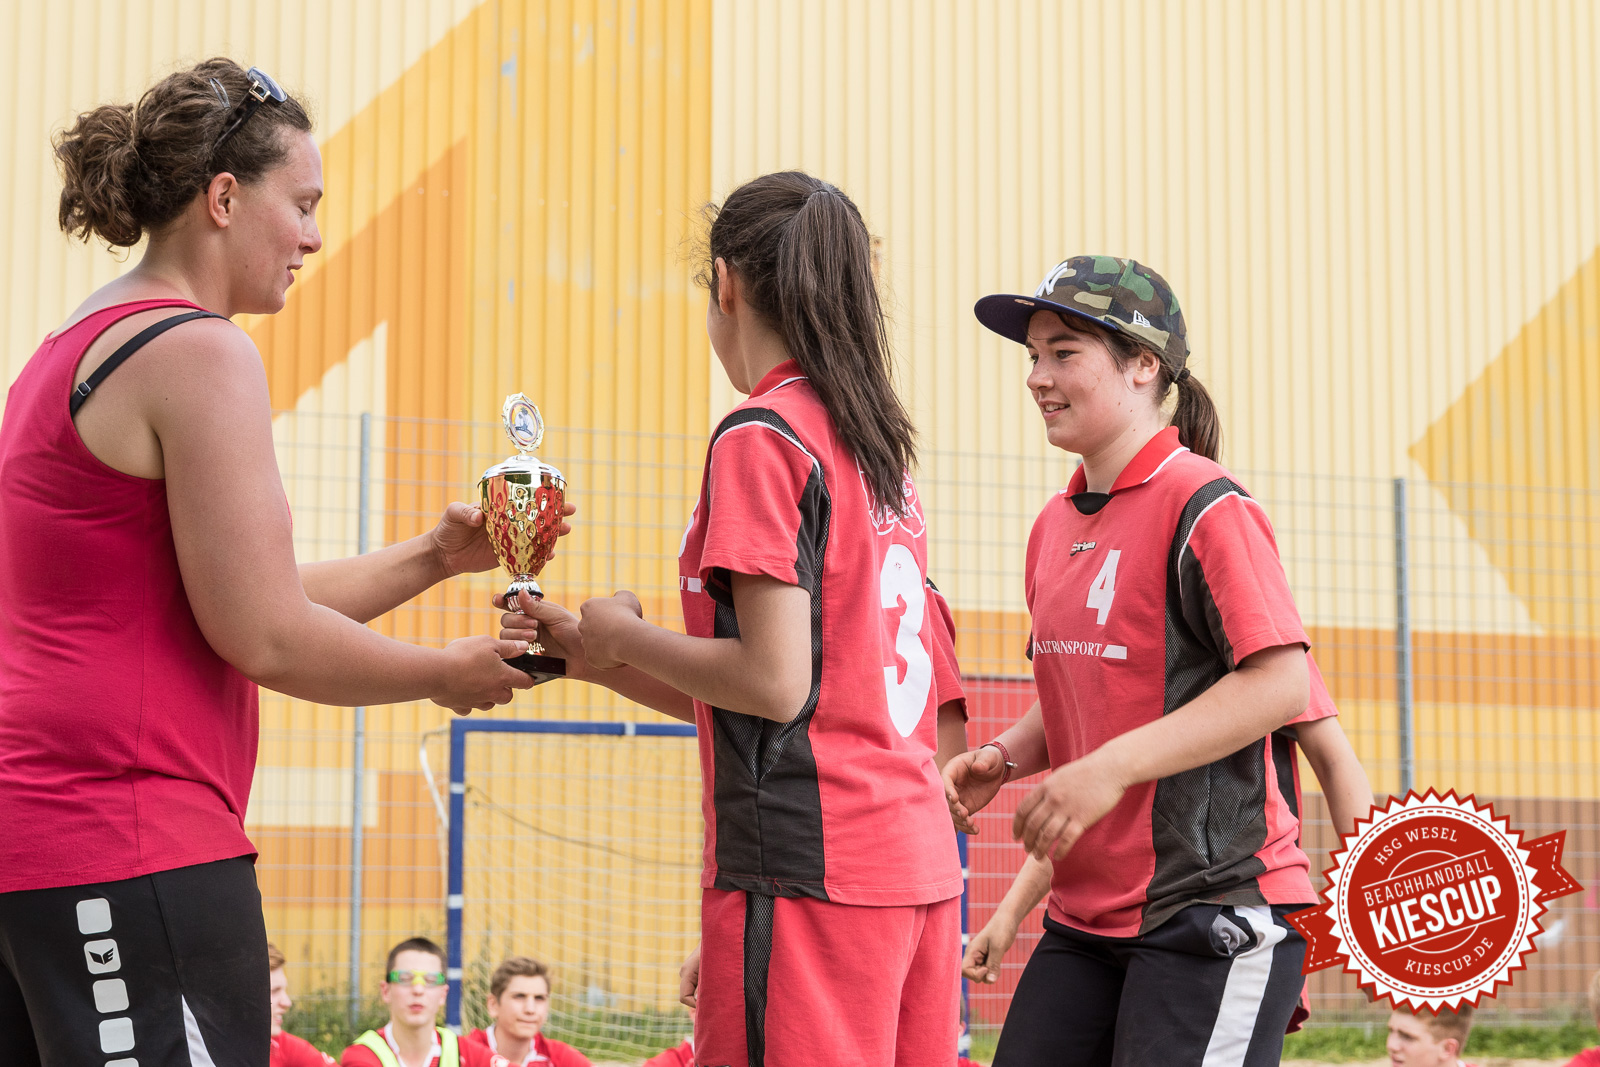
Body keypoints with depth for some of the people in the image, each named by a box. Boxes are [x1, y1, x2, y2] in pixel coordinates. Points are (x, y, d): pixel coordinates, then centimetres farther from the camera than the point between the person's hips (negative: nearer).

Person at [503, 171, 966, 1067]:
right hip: (916, 867, 8)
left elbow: (776, 683, -16)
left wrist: (625, 636, 0)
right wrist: (596, 657, 20)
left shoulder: (762, 436, -8)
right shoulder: (882, 452, 16)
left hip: (807, 867, -8)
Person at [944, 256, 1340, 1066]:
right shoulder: (1055, 525, 15)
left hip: (1216, 909, -8)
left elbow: (1281, 682, -18)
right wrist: (1004, 757, 6)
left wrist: (1112, 768, -21)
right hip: (1086, 916, 8)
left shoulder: (1205, 506, -11)